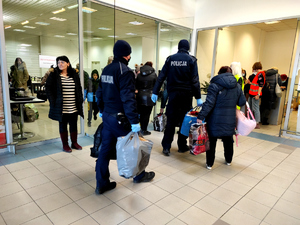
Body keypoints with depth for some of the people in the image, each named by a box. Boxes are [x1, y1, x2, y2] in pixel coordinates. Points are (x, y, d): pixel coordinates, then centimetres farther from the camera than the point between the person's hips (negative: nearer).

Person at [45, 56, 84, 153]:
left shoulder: (74, 74, 7)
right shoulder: (54, 75, -2)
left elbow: (79, 88, 13)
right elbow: (48, 88, -2)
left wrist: (80, 100, 6)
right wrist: (53, 101, -9)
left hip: (74, 107, 3)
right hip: (61, 107, -3)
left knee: (74, 125, 11)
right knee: (63, 126, 9)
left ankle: (74, 143, 26)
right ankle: (65, 145, 21)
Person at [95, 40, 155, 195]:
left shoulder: (106, 70, 11)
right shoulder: (125, 71, -16)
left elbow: (99, 93, 17)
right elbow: (128, 98, -24)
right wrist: (134, 121, -23)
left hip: (107, 116, 8)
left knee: (105, 149, 12)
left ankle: (101, 184, 21)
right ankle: (139, 175, 31)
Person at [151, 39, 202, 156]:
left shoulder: (170, 59, 6)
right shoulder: (191, 60, 0)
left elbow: (161, 76, 1)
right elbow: (195, 80, -6)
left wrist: (155, 92, 2)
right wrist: (198, 97, -4)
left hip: (173, 94, 1)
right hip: (186, 94, -1)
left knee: (171, 120, 6)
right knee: (184, 120, 10)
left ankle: (166, 147, 4)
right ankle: (182, 146, 19)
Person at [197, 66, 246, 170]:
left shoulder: (215, 85, -12)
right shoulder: (237, 86, 5)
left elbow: (209, 103, -20)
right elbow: (242, 102, 10)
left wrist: (201, 116, -20)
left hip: (216, 120, -4)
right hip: (230, 120, 5)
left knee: (211, 141, 8)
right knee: (228, 141, 21)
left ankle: (209, 164, 15)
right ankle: (228, 160, 39)